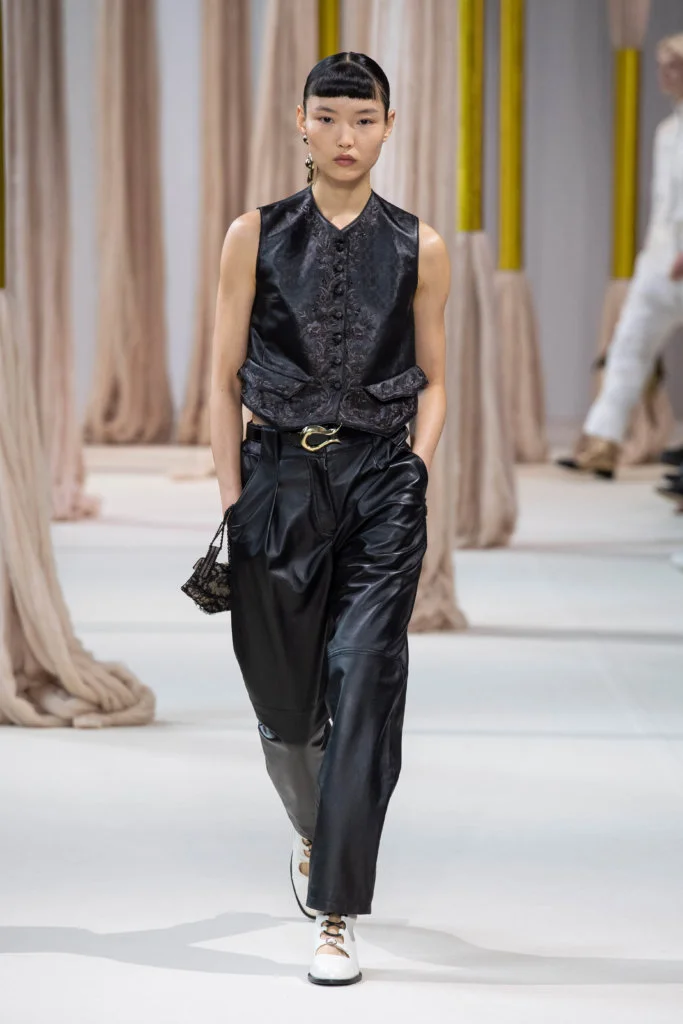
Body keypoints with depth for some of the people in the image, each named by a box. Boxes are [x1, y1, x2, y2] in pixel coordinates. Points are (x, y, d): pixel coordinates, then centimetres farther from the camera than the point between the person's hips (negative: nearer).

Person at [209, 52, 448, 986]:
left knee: (363, 684, -11)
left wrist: (417, 466, -3)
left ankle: (336, 916, -8)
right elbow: (224, 379, 6)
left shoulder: (418, 249, 5)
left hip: (381, 485, -1)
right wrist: (232, 498, 0)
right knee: (283, 699, 9)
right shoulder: (256, 237, 4)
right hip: (282, 477, 1)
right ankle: (314, 835, 41)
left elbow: (433, 381, 12)